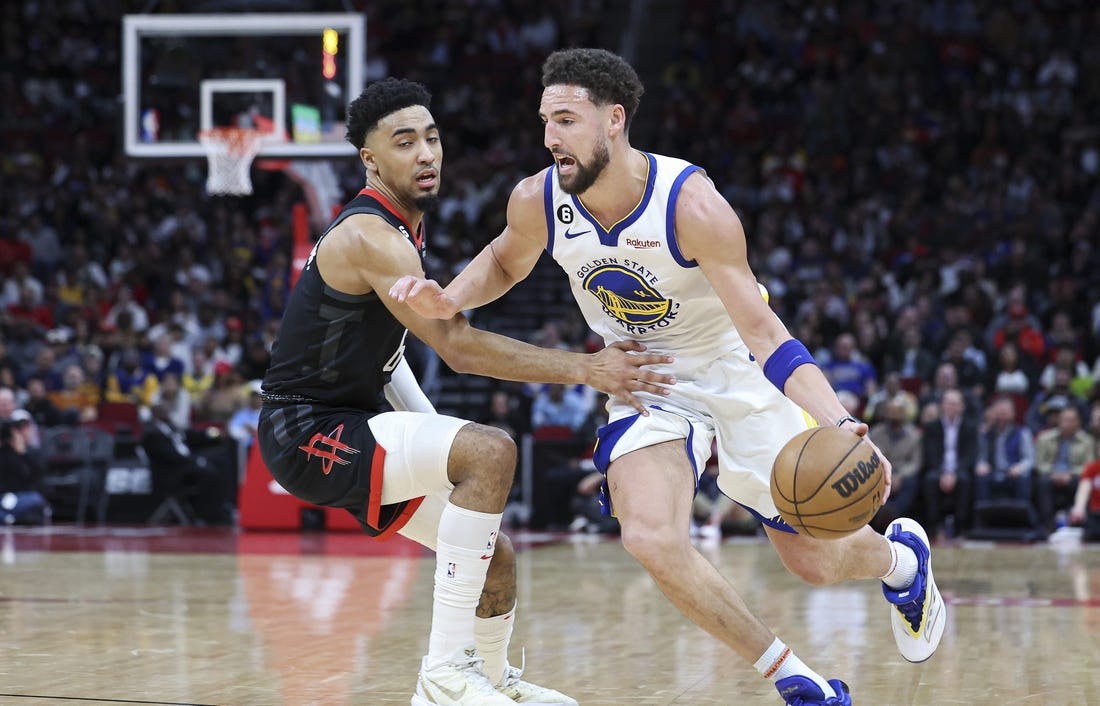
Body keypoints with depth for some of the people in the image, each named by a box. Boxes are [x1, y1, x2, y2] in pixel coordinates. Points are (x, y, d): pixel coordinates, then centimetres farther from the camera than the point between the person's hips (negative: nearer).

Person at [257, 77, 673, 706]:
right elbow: (458, 347, -28)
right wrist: (585, 369, -29)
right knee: (490, 451, -29)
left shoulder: (402, 230, 11)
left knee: (495, 557, 14)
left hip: (354, 423, 10)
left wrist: (435, 436, 17)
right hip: (308, 434, -10)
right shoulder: (370, 237, -22)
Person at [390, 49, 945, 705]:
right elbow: (504, 262, 9)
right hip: (645, 383, 3)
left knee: (818, 560, 4)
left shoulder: (691, 204, -30)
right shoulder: (537, 202, -16)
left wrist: (841, 424, -45)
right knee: (653, 540, -25)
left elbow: (765, 334, -31)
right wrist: (447, 300, -13)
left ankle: (902, 556, 45)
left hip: (737, 374, -3)